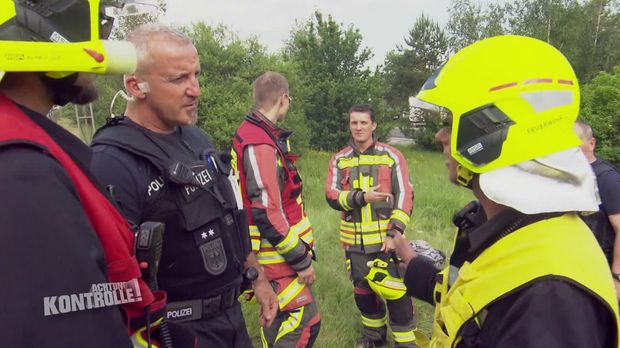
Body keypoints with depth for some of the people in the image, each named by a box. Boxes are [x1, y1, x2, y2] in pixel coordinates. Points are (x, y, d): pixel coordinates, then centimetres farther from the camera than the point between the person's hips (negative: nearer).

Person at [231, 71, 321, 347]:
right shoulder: (260, 146, -22)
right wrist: (301, 260, -18)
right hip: (279, 255, -10)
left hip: (275, 253, 10)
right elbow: (267, 214, -26)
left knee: (278, 317, 20)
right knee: (305, 321, -4)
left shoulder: (252, 135, 10)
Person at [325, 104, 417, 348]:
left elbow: (404, 196, -4)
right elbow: (332, 196, -6)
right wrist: (362, 197, -21)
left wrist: (394, 233, -12)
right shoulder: (339, 160, 4)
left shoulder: (392, 156, -1)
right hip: (355, 241, 3)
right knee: (363, 290, 17)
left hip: (387, 239, -2)